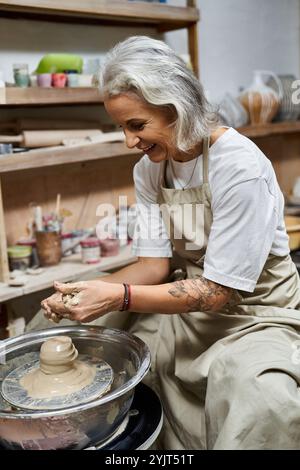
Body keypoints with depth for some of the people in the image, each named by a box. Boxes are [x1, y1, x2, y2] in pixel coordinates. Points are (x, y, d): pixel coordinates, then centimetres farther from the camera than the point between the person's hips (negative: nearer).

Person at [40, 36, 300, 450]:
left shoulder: (240, 166, -24)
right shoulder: (149, 170, -2)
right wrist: (92, 291, -19)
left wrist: (120, 296, -29)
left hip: (254, 311, -6)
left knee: (263, 400, -34)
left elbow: (220, 291, -23)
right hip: (188, 300, 6)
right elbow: (155, 264, -2)